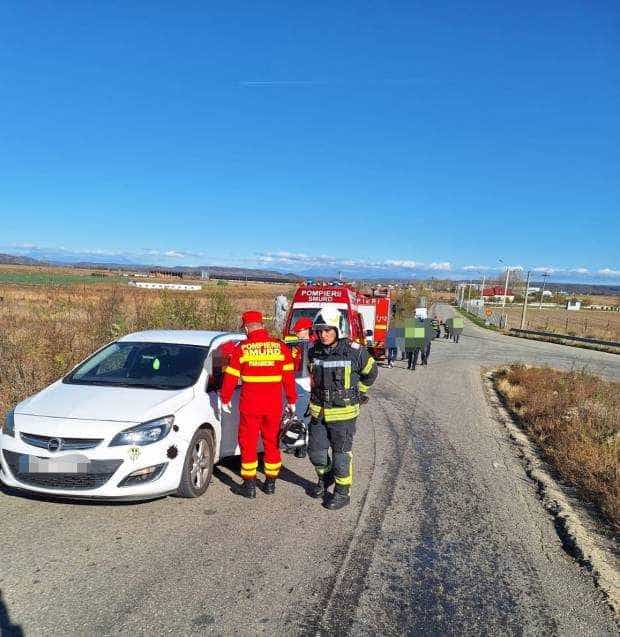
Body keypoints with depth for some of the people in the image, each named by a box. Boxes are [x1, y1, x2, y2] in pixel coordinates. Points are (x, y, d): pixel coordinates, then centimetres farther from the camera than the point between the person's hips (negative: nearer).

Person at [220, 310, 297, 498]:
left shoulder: (241, 348, -5)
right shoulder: (280, 347, -1)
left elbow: (230, 377, -1)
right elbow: (289, 376, 0)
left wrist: (225, 399, 12)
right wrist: (291, 400, 9)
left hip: (250, 405, -2)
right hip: (274, 404, 2)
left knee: (248, 443, 10)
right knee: (272, 442, 15)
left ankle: (249, 485, 13)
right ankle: (270, 483, 24)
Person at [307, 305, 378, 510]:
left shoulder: (354, 352, -15)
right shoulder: (314, 352, -2)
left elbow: (370, 373, 3)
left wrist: (356, 393, 11)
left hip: (343, 413, -4)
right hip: (318, 411, 5)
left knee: (341, 454, 7)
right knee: (315, 451, 14)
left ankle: (342, 493, 25)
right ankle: (325, 478, 42)